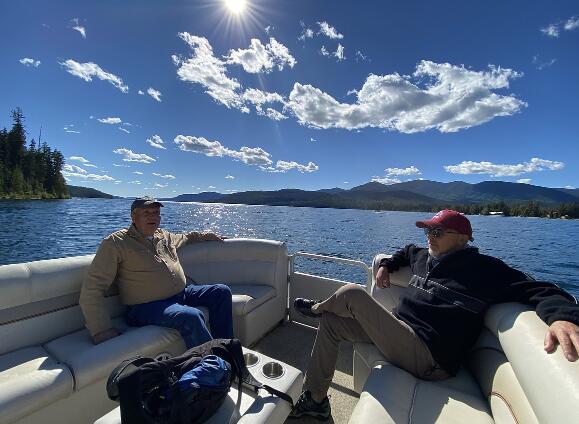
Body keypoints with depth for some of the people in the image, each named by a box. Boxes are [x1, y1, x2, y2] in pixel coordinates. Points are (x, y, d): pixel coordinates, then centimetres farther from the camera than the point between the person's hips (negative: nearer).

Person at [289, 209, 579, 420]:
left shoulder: (484, 269, -9)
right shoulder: (424, 256, 12)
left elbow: (539, 291, -17)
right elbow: (406, 252, 33)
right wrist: (386, 265, 18)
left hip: (426, 357, -8)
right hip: (400, 332, 8)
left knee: (351, 293, -21)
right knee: (331, 322, 5)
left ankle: (317, 308, 18)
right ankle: (315, 400, 19)